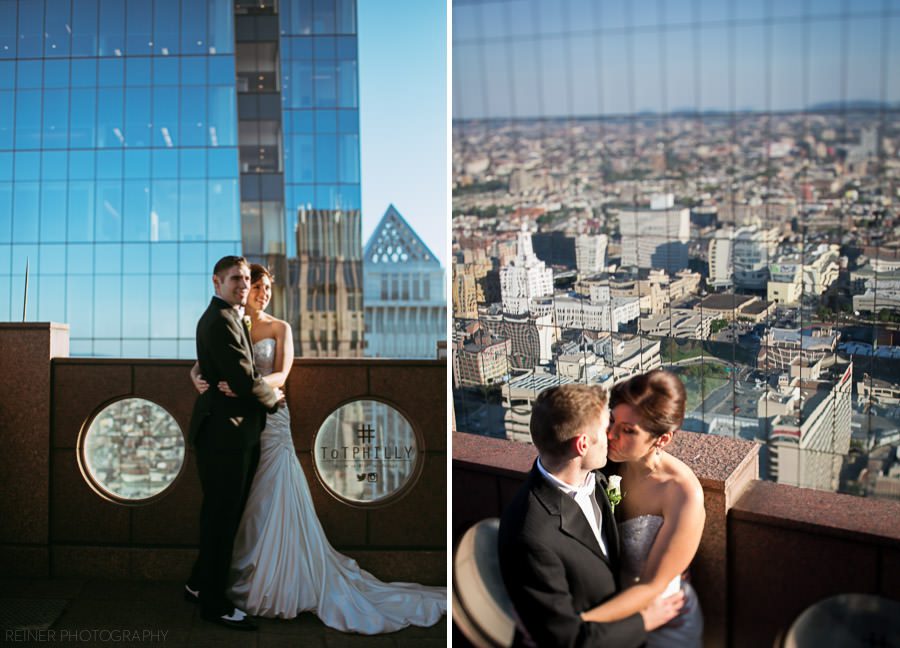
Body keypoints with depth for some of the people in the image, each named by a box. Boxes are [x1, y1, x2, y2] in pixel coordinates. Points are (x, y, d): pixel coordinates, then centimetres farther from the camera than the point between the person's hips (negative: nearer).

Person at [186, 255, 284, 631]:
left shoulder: (223, 317, 16)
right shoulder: (222, 321, -18)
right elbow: (246, 382, -22)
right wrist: (273, 398, -5)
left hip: (226, 432, 10)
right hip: (225, 433, -10)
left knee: (219, 515, 20)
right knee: (222, 518, 0)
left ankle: (200, 583, 36)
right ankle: (214, 603, 13)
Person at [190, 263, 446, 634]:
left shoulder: (280, 328, 2)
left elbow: (281, 375, -10)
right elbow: (200, 364, 5)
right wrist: (198, 377, -19)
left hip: (270, 419, -2)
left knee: (272, 501, -5)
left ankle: (274, 585, 7)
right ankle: (240, 574, 20)